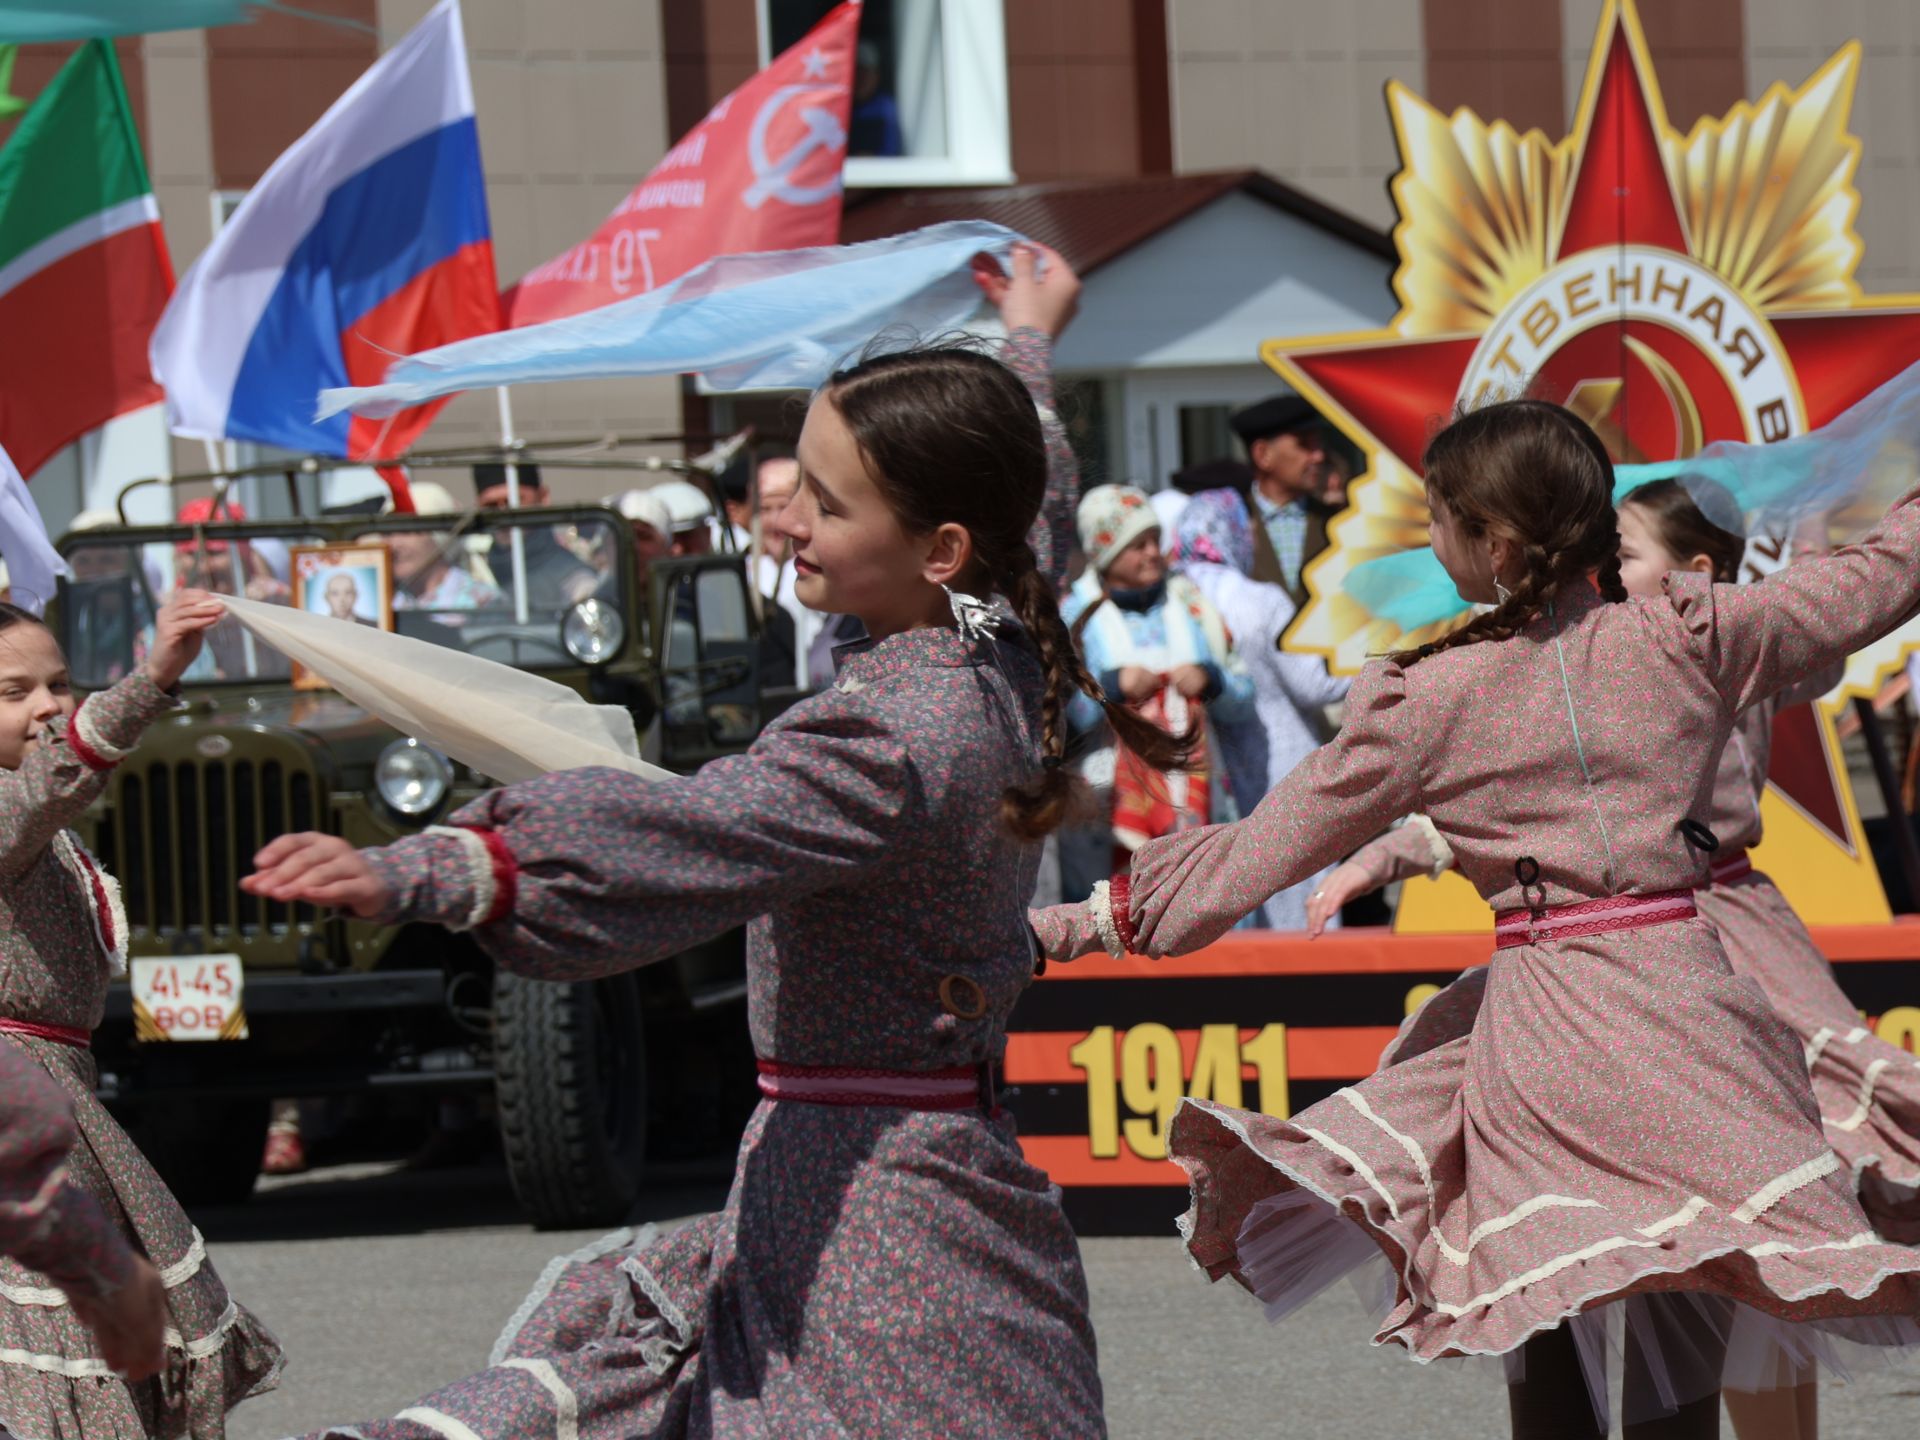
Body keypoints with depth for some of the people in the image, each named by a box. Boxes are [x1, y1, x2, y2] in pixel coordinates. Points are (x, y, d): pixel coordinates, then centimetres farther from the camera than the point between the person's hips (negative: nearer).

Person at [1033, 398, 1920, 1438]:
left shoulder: (1425, 701, 1)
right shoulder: (1686, 640, 4)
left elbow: (1249, 856, 6)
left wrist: (1068, 926, 15)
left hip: (1541, 1019, -1)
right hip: (1685, 1000, 1)